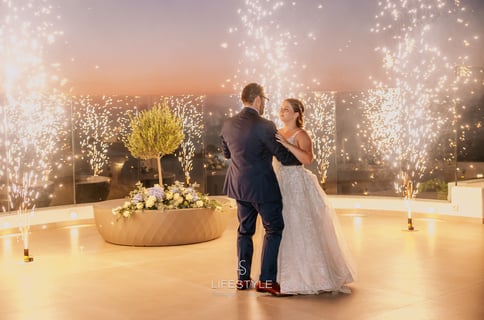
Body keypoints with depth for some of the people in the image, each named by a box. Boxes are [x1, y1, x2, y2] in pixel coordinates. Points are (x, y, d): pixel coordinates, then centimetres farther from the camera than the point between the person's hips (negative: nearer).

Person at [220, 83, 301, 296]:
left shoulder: (228, 124, 2)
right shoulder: (265, 126, -18)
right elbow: (284, 157, -13)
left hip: (239, 185, 7)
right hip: (262, 187, -6)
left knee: (245, 230, 17)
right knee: (274, 229, 5)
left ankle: (243, 278, 22)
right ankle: (266, 280, 4)